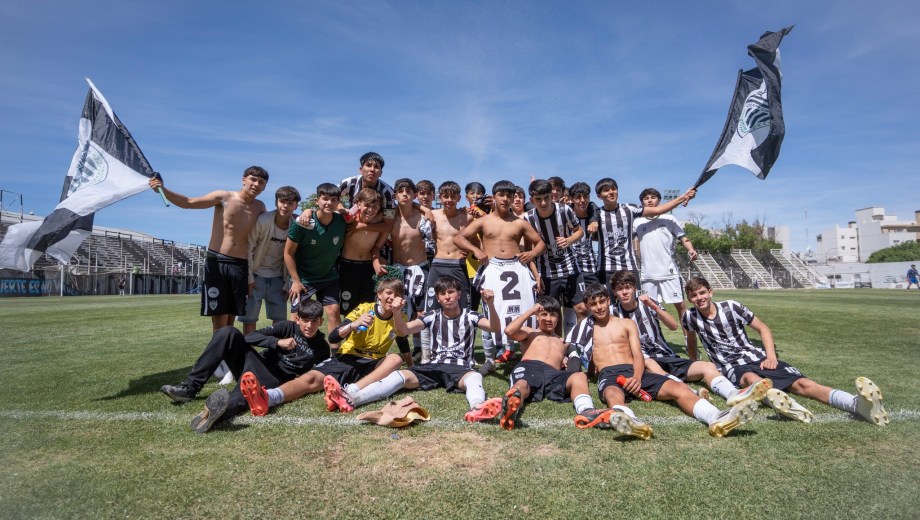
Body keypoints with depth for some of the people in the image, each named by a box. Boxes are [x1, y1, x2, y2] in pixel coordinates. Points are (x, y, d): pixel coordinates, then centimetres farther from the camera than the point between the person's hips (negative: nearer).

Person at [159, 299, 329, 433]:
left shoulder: (322, 348, 3)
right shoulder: (288, 327, 5)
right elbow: (250, 337, -3)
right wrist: (278, 342, -17)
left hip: (273, 381, -4)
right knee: (228, 332, -18)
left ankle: (223, 407, -75)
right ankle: (190, 387, -18)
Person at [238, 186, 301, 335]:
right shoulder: (262, 221, -19)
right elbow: (248, 249, -13)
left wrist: (287, 284, -1)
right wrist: (249, 279, -12)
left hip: (278, 277, 4)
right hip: (256, 275, -3)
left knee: (280, 319, 7)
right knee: (249, 318, 0)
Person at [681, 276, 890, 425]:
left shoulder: (731, 306, -1)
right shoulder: (691, 318, -2)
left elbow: (763, 328, 9)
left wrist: (771, 356, -5)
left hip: (757, 357, 2)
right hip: (734, 367, -2)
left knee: (802, 383, -23)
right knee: (753, 379, -40)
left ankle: (859, 404, -45)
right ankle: (786, 405, -70)